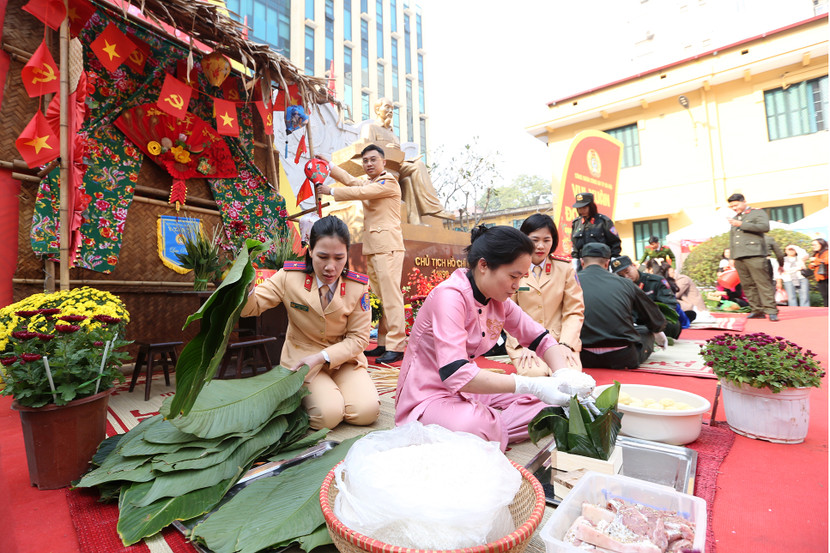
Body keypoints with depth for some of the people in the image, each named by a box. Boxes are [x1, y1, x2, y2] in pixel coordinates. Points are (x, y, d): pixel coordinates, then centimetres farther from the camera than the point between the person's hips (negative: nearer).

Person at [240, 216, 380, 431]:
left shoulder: (358, 287, -11)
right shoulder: (290, 277, -11)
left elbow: (358, 338, -7)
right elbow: (251, 307, -5)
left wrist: (321, 357, -21)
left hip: (343, 358, 2)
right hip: (302, 359, -1)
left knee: (366, 412, -19)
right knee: (328, 415, -24)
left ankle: (333, 389, 12)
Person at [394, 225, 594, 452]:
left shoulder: (499, 301, 1)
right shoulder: (450, 296, -25)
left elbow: (541, 338, 7)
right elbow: (456, 375, -35)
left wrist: (563, 375, -15)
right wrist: (532, 386, -35)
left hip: (469, 390, 8)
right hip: (428, 396, -7)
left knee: (545, 401, -2)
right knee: (475, 424, -39)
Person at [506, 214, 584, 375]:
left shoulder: (565, 269, 7)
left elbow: (574, 312, 5)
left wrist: (565, 344, -10)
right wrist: (522, 345, -13)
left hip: (559, 340, 2)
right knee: (534, 373, -30)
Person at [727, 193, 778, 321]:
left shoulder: (758, 213, 7)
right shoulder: (735, 218, 25)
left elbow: (765, 227, -11)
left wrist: (741, 224, -13)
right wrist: (732, 257, 21)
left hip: (754, 255, -6)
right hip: (739, 257, 6)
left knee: (763, 283, -9)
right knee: (747, 285, 3)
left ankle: (771, 311, -8)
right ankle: (757, 310, 7)